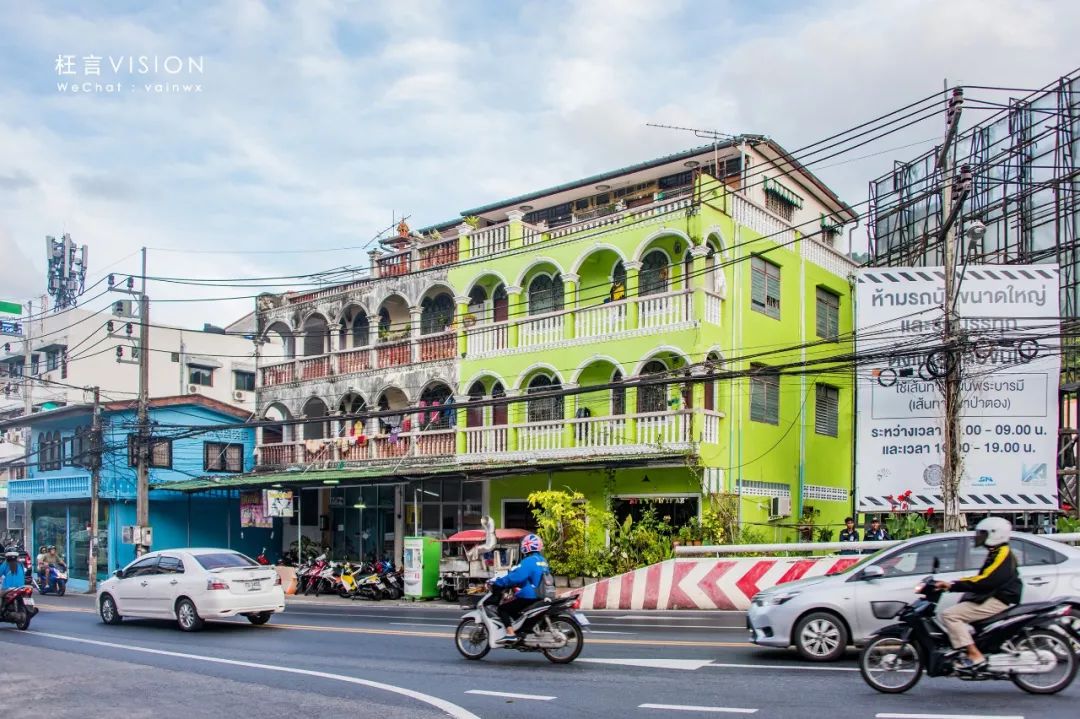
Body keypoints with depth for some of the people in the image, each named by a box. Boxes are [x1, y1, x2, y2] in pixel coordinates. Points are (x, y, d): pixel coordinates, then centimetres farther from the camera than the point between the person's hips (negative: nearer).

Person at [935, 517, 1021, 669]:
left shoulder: (1002, 554, -13)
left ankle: (975, 655, -23)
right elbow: (981, 578, 21)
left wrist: (953, 585, -24)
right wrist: (953, 584, 10)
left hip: (997, 602, -11)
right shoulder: (996, 553, 20)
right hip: (992, 598, 11)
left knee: (949, 615, -19)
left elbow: (985, 581, -24)